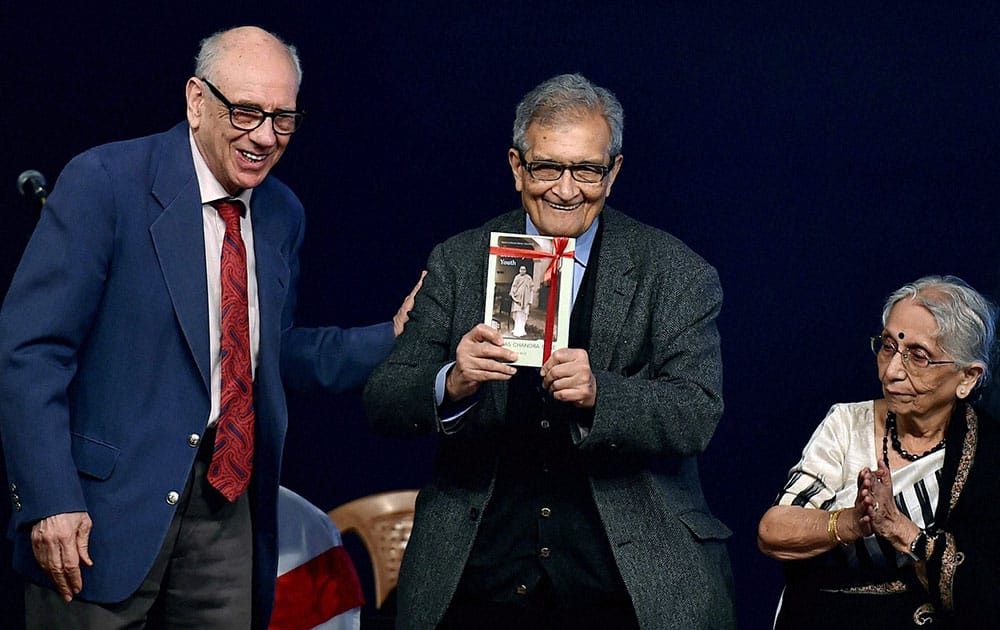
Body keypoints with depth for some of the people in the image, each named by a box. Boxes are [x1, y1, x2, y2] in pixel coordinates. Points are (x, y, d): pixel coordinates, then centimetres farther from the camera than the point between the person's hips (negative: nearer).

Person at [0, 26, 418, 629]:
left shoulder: (282, 215, 11)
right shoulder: (105, 181, -10)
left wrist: (393, 338, 8)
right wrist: (51, 500, -20)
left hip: (229, 506, 6)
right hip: (106, 506, -6)